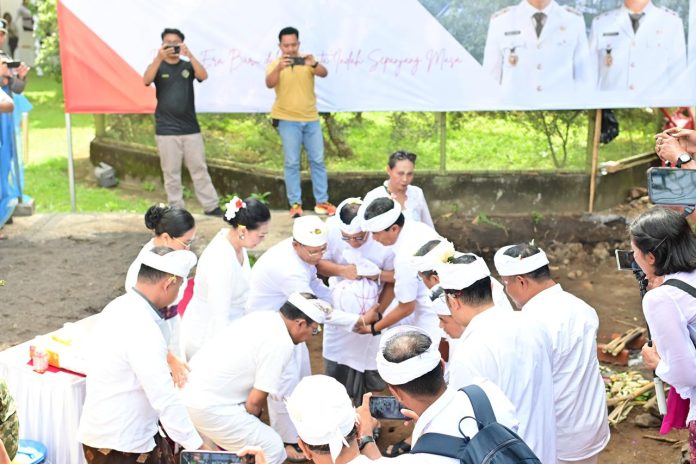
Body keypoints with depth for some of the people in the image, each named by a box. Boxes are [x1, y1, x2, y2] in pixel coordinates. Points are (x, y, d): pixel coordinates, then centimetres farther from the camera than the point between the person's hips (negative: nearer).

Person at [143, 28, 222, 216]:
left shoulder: (188, 65, 7)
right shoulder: (158, 66, 4)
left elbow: (203, 76, -12)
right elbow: (146, 80, -17)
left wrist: (189, 55, -24)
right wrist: (159, 57, -28)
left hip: (191, 128, 1)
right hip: (166, 130, -1)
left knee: (199, 169, 6)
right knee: (171, 172, 3)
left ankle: (211, 206, 11)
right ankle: (176, 209, 10)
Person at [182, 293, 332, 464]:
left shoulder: (262, 317, 8)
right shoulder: (280, 344, -18)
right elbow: (255, 401, -14)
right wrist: (248, 422, 6)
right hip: (207, 406, -9)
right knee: (272, 448, -2)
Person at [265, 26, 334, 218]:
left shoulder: (307, 61, 3)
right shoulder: (275, 64, -2)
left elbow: (324, 74, -14)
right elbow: (269, 84, -21)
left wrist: (315, 64, -37)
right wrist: (279, 68, -40)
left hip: (311, 119, 3)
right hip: (288, 120, -2)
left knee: (317, 160, 5)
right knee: (292, 163, -2)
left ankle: (322, 202, 12)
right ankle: (295, 204, 4)